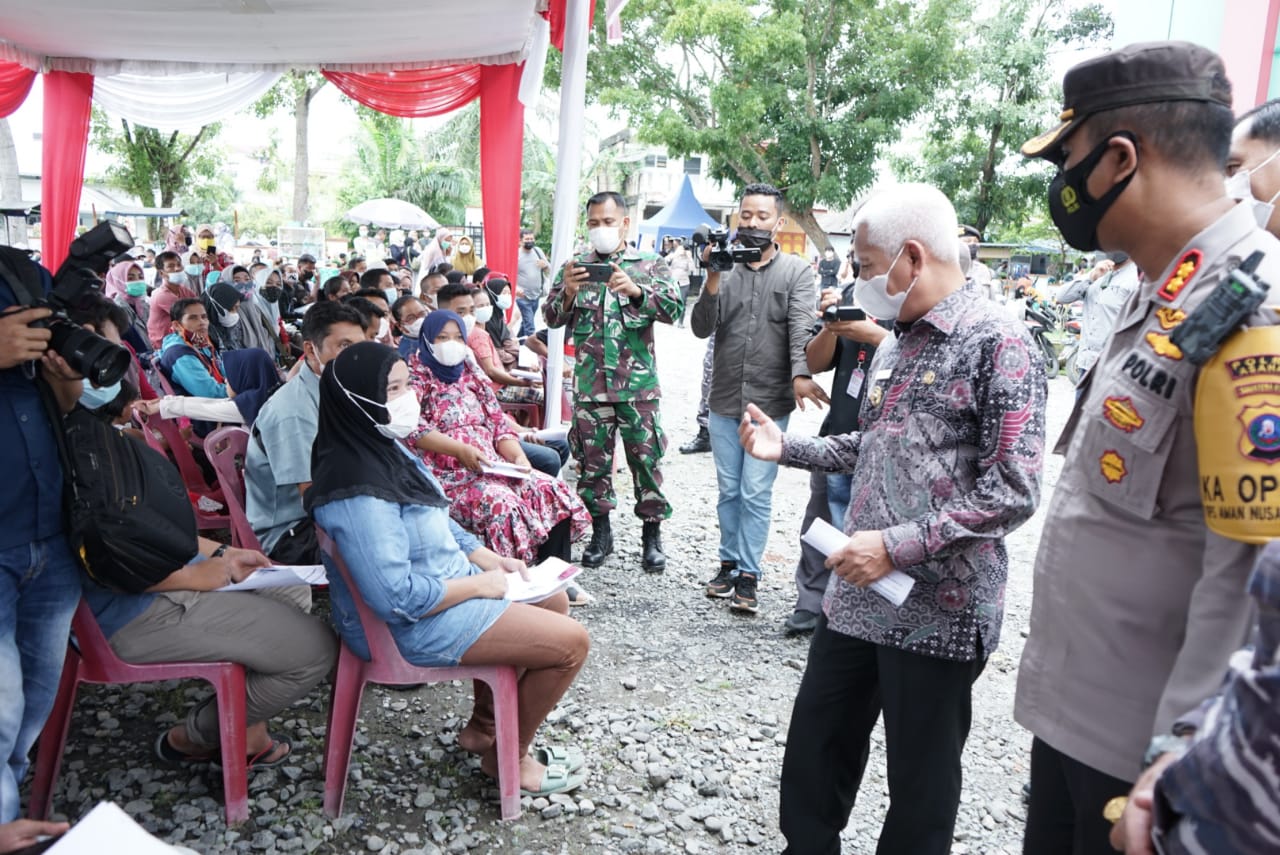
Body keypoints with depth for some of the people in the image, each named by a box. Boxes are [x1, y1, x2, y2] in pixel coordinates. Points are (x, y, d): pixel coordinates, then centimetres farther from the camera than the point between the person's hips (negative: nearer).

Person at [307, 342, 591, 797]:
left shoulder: (383, 449, 3)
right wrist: (481, 584, -19)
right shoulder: (357, 490, -29)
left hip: (446, 580, 10)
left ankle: (483, 726, 29)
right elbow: (398, 598, -31)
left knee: (554, 602, 19)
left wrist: (490, 559, 3)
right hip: (415, 624, -10)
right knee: (571, 641, -8)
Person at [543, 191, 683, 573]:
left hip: (638, 385, -2)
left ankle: (652, 536, 15)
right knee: (593, 461, 9)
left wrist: (636, 291, -24)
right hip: (589, 385, 2)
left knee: (646, 460, 1)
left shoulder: (650, 266, 4)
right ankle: (600, 533, 23)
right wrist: (567, 292, -15)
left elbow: (675, 309, -9)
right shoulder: (575, 267, 10)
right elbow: (552, 318, 6)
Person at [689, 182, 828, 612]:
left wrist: (801, 374, -31)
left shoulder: (796, 271, 0)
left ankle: (748, 575, 9)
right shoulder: (725, 268, 5)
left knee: (756, 494, -1)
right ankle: (729, 564, 25)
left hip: (770, 403, -3)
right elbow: (702, 328, -4)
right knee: (728, 491, 12)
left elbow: (802, 327, -14)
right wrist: (713, 279, -18)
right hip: (724, 401, 3)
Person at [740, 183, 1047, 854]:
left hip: (939, 610, -8)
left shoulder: (997, 343, -13)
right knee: (814, 748, 18)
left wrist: (896, 546, -22)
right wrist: (785, 447, 13)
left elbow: (1010, 492, -19)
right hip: (857, 596, 8)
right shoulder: (896, 344, 13)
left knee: (920, 783, 10)